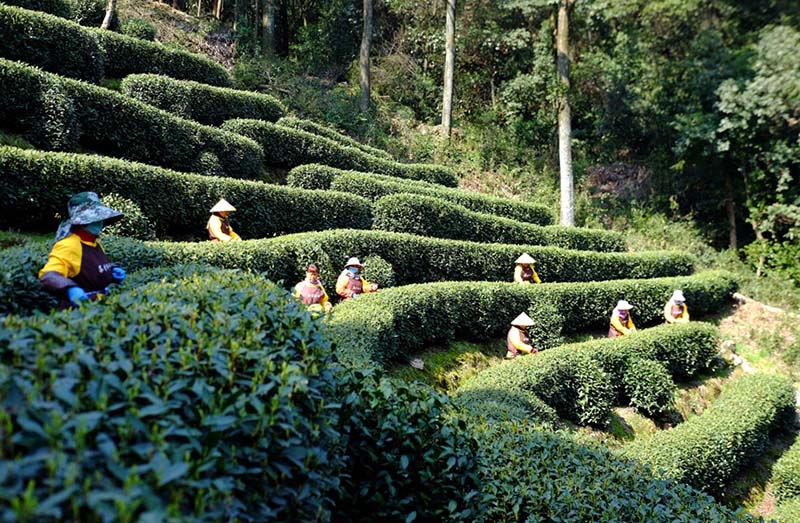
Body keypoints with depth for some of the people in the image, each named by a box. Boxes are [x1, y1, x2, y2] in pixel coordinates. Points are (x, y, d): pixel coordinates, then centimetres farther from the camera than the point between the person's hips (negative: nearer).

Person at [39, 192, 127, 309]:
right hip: (78, 310, -7)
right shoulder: (69, 245, -14)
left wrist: (113, 270, 12)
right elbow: (48, 275, -26)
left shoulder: (95, 244, 12)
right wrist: (70, 289, -41)